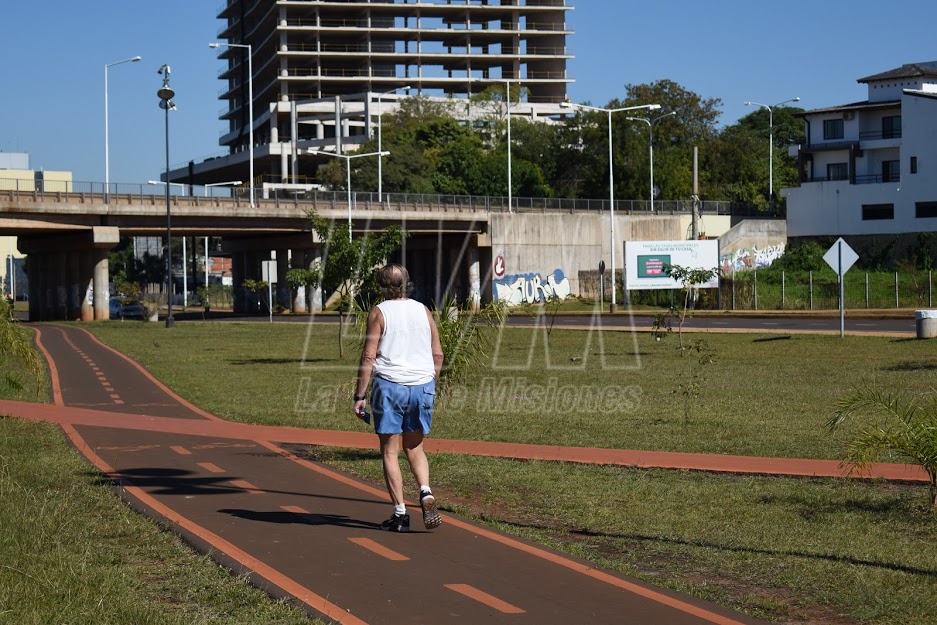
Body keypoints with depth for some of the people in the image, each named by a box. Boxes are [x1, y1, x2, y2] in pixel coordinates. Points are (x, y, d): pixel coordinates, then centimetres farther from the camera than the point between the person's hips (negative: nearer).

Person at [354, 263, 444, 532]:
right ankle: (426, 492, -8)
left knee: (390, 452, 4)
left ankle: (400, 513, 0)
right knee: (415, 448, 17)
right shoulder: (423, 311, 10)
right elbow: (438, 354, 10)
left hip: (389, 386, -4)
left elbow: (368, 357, -8)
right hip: (422, 387, 4)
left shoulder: (379, 313, -3)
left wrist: (360, 396, -5)